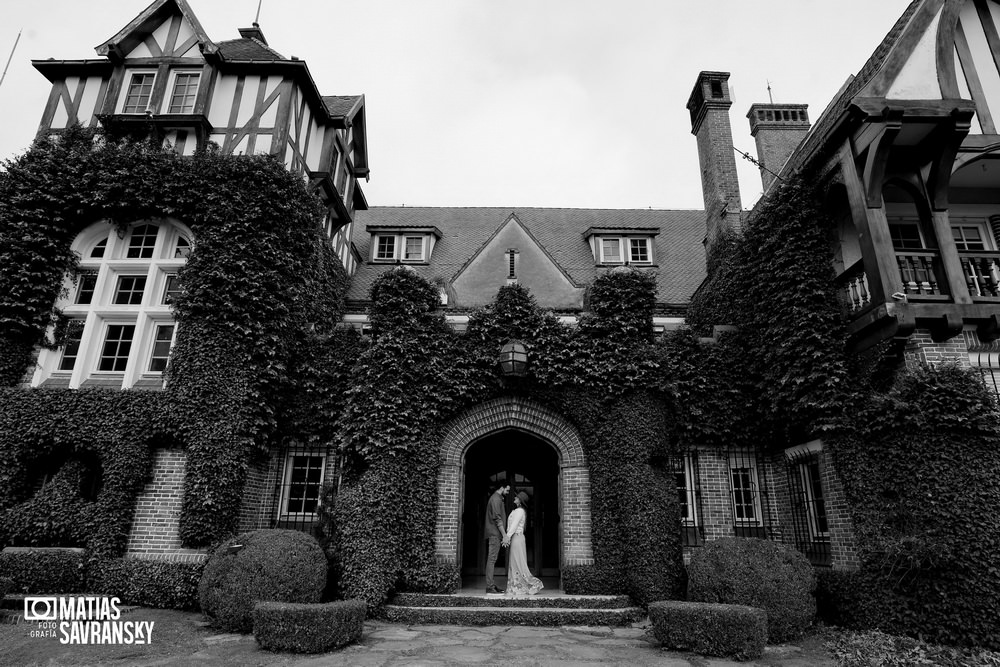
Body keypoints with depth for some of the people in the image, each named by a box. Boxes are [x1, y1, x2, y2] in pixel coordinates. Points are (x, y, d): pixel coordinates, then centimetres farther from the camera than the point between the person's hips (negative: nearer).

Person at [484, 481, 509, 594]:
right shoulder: (496, 499, -12)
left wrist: (504, 535, 18)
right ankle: (490, 587, -8)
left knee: (492, 560, 9)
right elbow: (497, 519, -18)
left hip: (494, 534, 10)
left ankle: (491, 585, 13)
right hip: (495, 533, -10)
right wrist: (504, 535, -18)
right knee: (492, 559, -9)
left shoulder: (497, 498, 19)